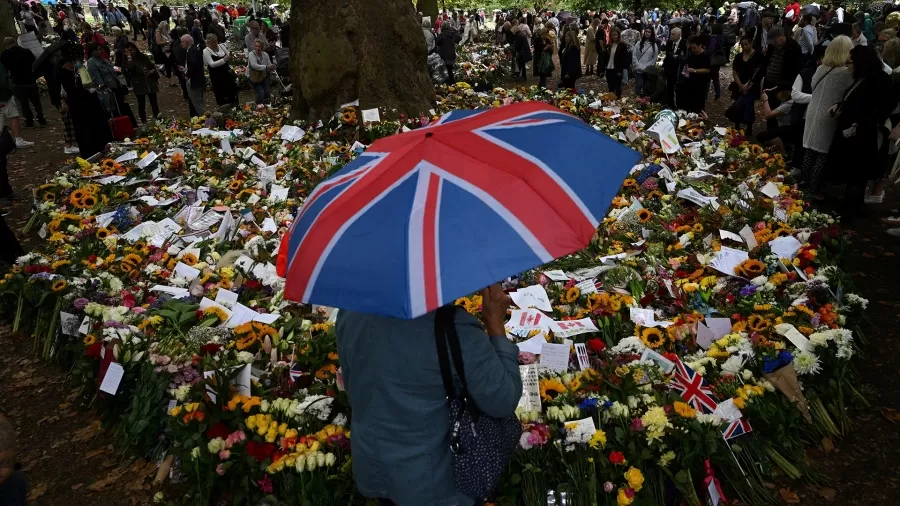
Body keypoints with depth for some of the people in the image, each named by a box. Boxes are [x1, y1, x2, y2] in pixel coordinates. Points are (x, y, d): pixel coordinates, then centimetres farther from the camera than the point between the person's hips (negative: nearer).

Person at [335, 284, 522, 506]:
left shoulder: (351, 310, -12)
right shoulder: (455, 330, -30)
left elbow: (352, 388, 3)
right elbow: (503, 402, -18)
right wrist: (496, 323, -13)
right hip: (429, 481, -4)